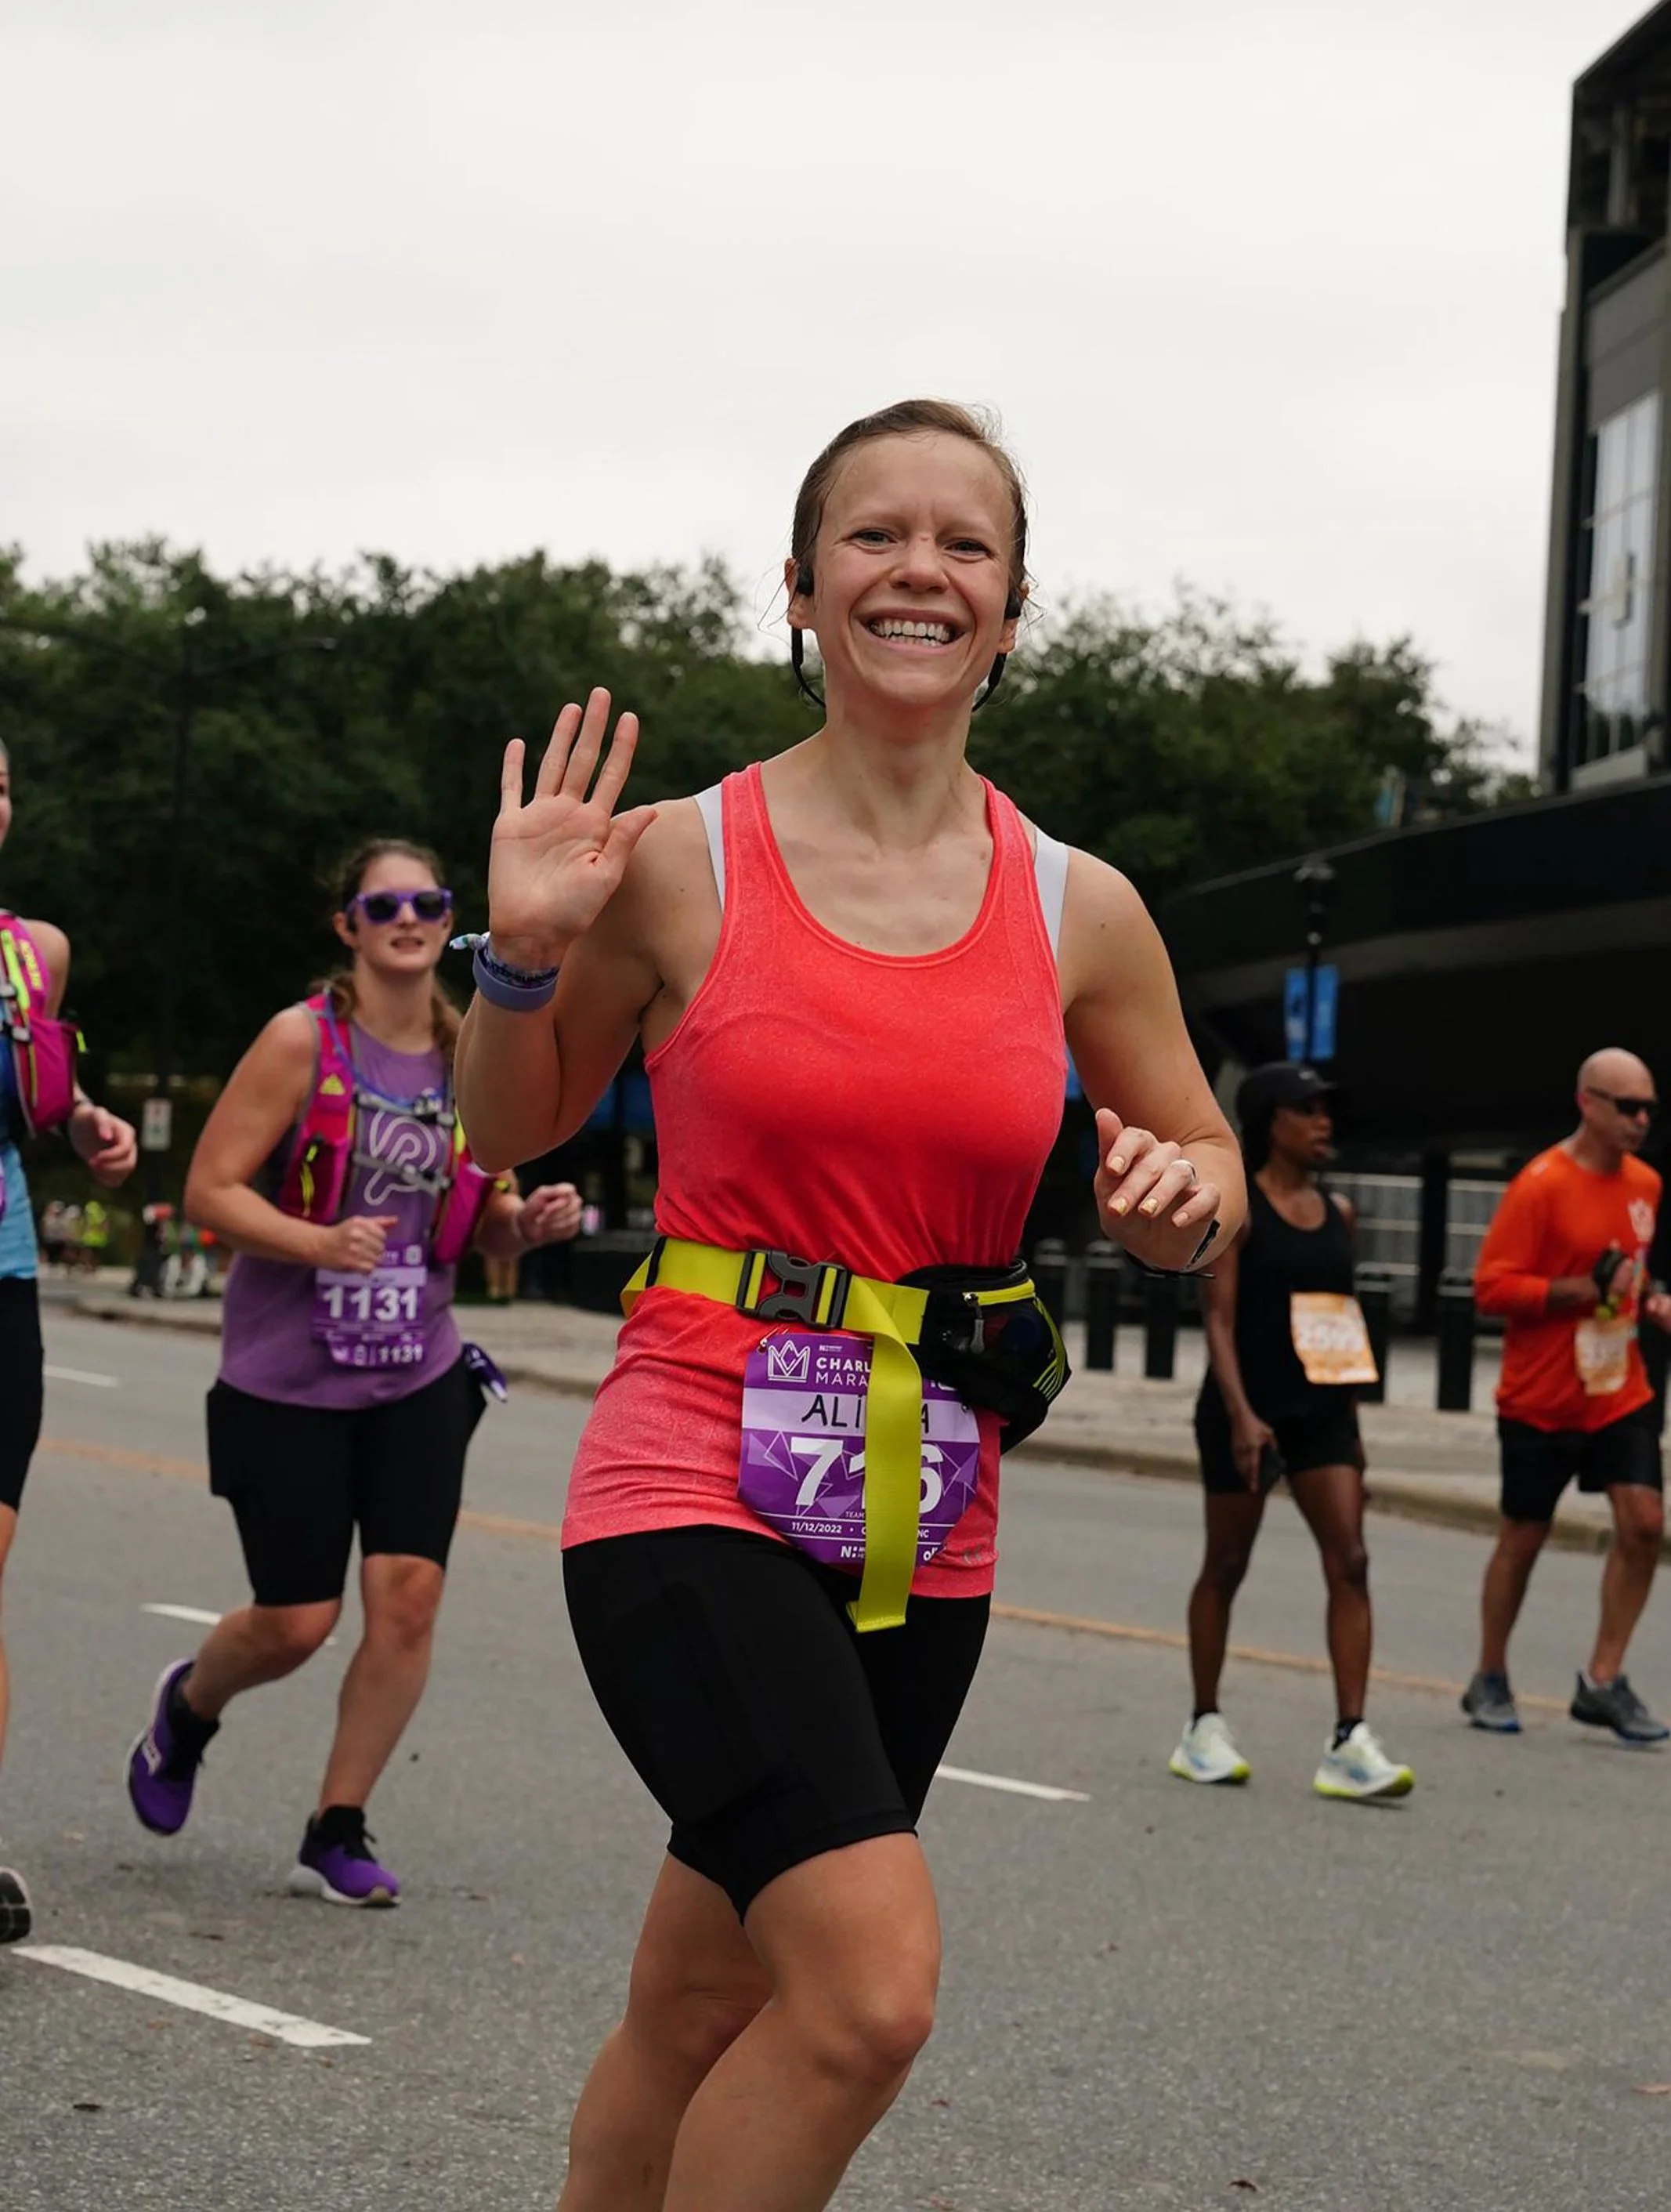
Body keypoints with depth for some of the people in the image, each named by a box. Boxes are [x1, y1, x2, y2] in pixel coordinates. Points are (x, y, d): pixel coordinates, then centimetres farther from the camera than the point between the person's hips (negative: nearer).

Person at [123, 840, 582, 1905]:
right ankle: (188, 1705, 36)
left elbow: (485, 1222, 14)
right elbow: (210, 1187, -11)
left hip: (419, 1375, 4)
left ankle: (338, 1832, 8)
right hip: (287, 1378, -4)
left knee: (410, 1595, -8)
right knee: (296, 1622, 0)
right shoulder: (304, 1040, -9)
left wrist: (530, 1219, -9)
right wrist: (320, 1242, -26)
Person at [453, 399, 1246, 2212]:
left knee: (696, 2011, 13)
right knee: (871, 1981, -22)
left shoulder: (1079, 911, 4)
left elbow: (1205, 1172, 18)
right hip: (697, 1479, -4)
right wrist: (524, 957, -8)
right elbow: (515, 1128, 10)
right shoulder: (677, 858, -4)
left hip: (922, 1526, 4)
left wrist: (1177, 1199, -5)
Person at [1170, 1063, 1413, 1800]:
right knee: (1226, 1567, 7)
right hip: (1248, 1412, -5)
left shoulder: (1337, 1212, 11)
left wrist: (1351, 1424, 15)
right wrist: (1241, 1416, -21)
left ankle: (1350, 1741, -11)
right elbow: (1220, 1318, -11)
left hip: (1323, 1410, 5)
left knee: (1349, 1563, -8)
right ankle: (1204, 1729, 21)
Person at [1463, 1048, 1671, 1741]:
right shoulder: (1541, 1185, -14)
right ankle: (1489, 1682, 23)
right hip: (1541, 1401, -5)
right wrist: (1585, 1290, -24)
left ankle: (1603, 1682, 2)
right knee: (1522, 1539, 6)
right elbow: (1492, 1287, -17)